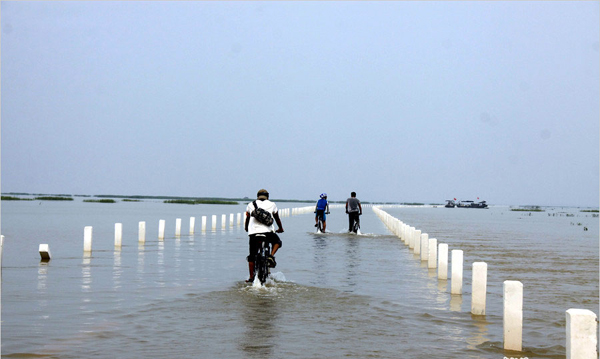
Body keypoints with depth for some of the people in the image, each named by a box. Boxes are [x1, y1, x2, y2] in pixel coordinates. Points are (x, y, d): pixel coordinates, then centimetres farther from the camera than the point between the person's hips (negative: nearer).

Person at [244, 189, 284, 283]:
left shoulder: (251, 204, 16)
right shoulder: (272, 205, 15)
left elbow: (247, 218, 27)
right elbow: (277, 218, 26)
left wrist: (246, 228, 47)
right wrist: (280, 228, 44)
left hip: (253, 232, 1)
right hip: (267, 231, -1)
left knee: (252, 256, 11)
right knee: (277, 242, 26)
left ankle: (251, 277, 10)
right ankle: (271, 256, 1)